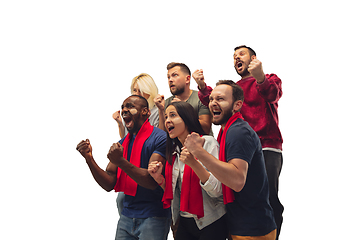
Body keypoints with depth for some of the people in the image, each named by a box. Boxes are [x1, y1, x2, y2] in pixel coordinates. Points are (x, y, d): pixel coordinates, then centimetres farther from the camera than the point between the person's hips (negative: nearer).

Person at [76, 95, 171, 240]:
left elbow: (152, 181, -19)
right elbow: (109, 185, 5)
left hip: (153, 218, -6)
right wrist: (89, 159, -7)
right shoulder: (122, 143, 11)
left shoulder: (159, 138, -10)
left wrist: (120, 161, -27)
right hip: (127, 216, 6)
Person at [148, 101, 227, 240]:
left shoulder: (208, 142, -12)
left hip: (210, 224, -6)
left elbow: (217, 191, -19)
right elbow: (174, 192, 13)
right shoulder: (174, 151, 8)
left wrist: (193, 164, -29)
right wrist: (159, 178, -4)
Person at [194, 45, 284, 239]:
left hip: (267, 149, -4)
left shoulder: (270, 79, 10)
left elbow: (273, 94, -14)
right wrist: (202, 87, -18)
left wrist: (260, 77, -36)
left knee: (268, 199, -14)